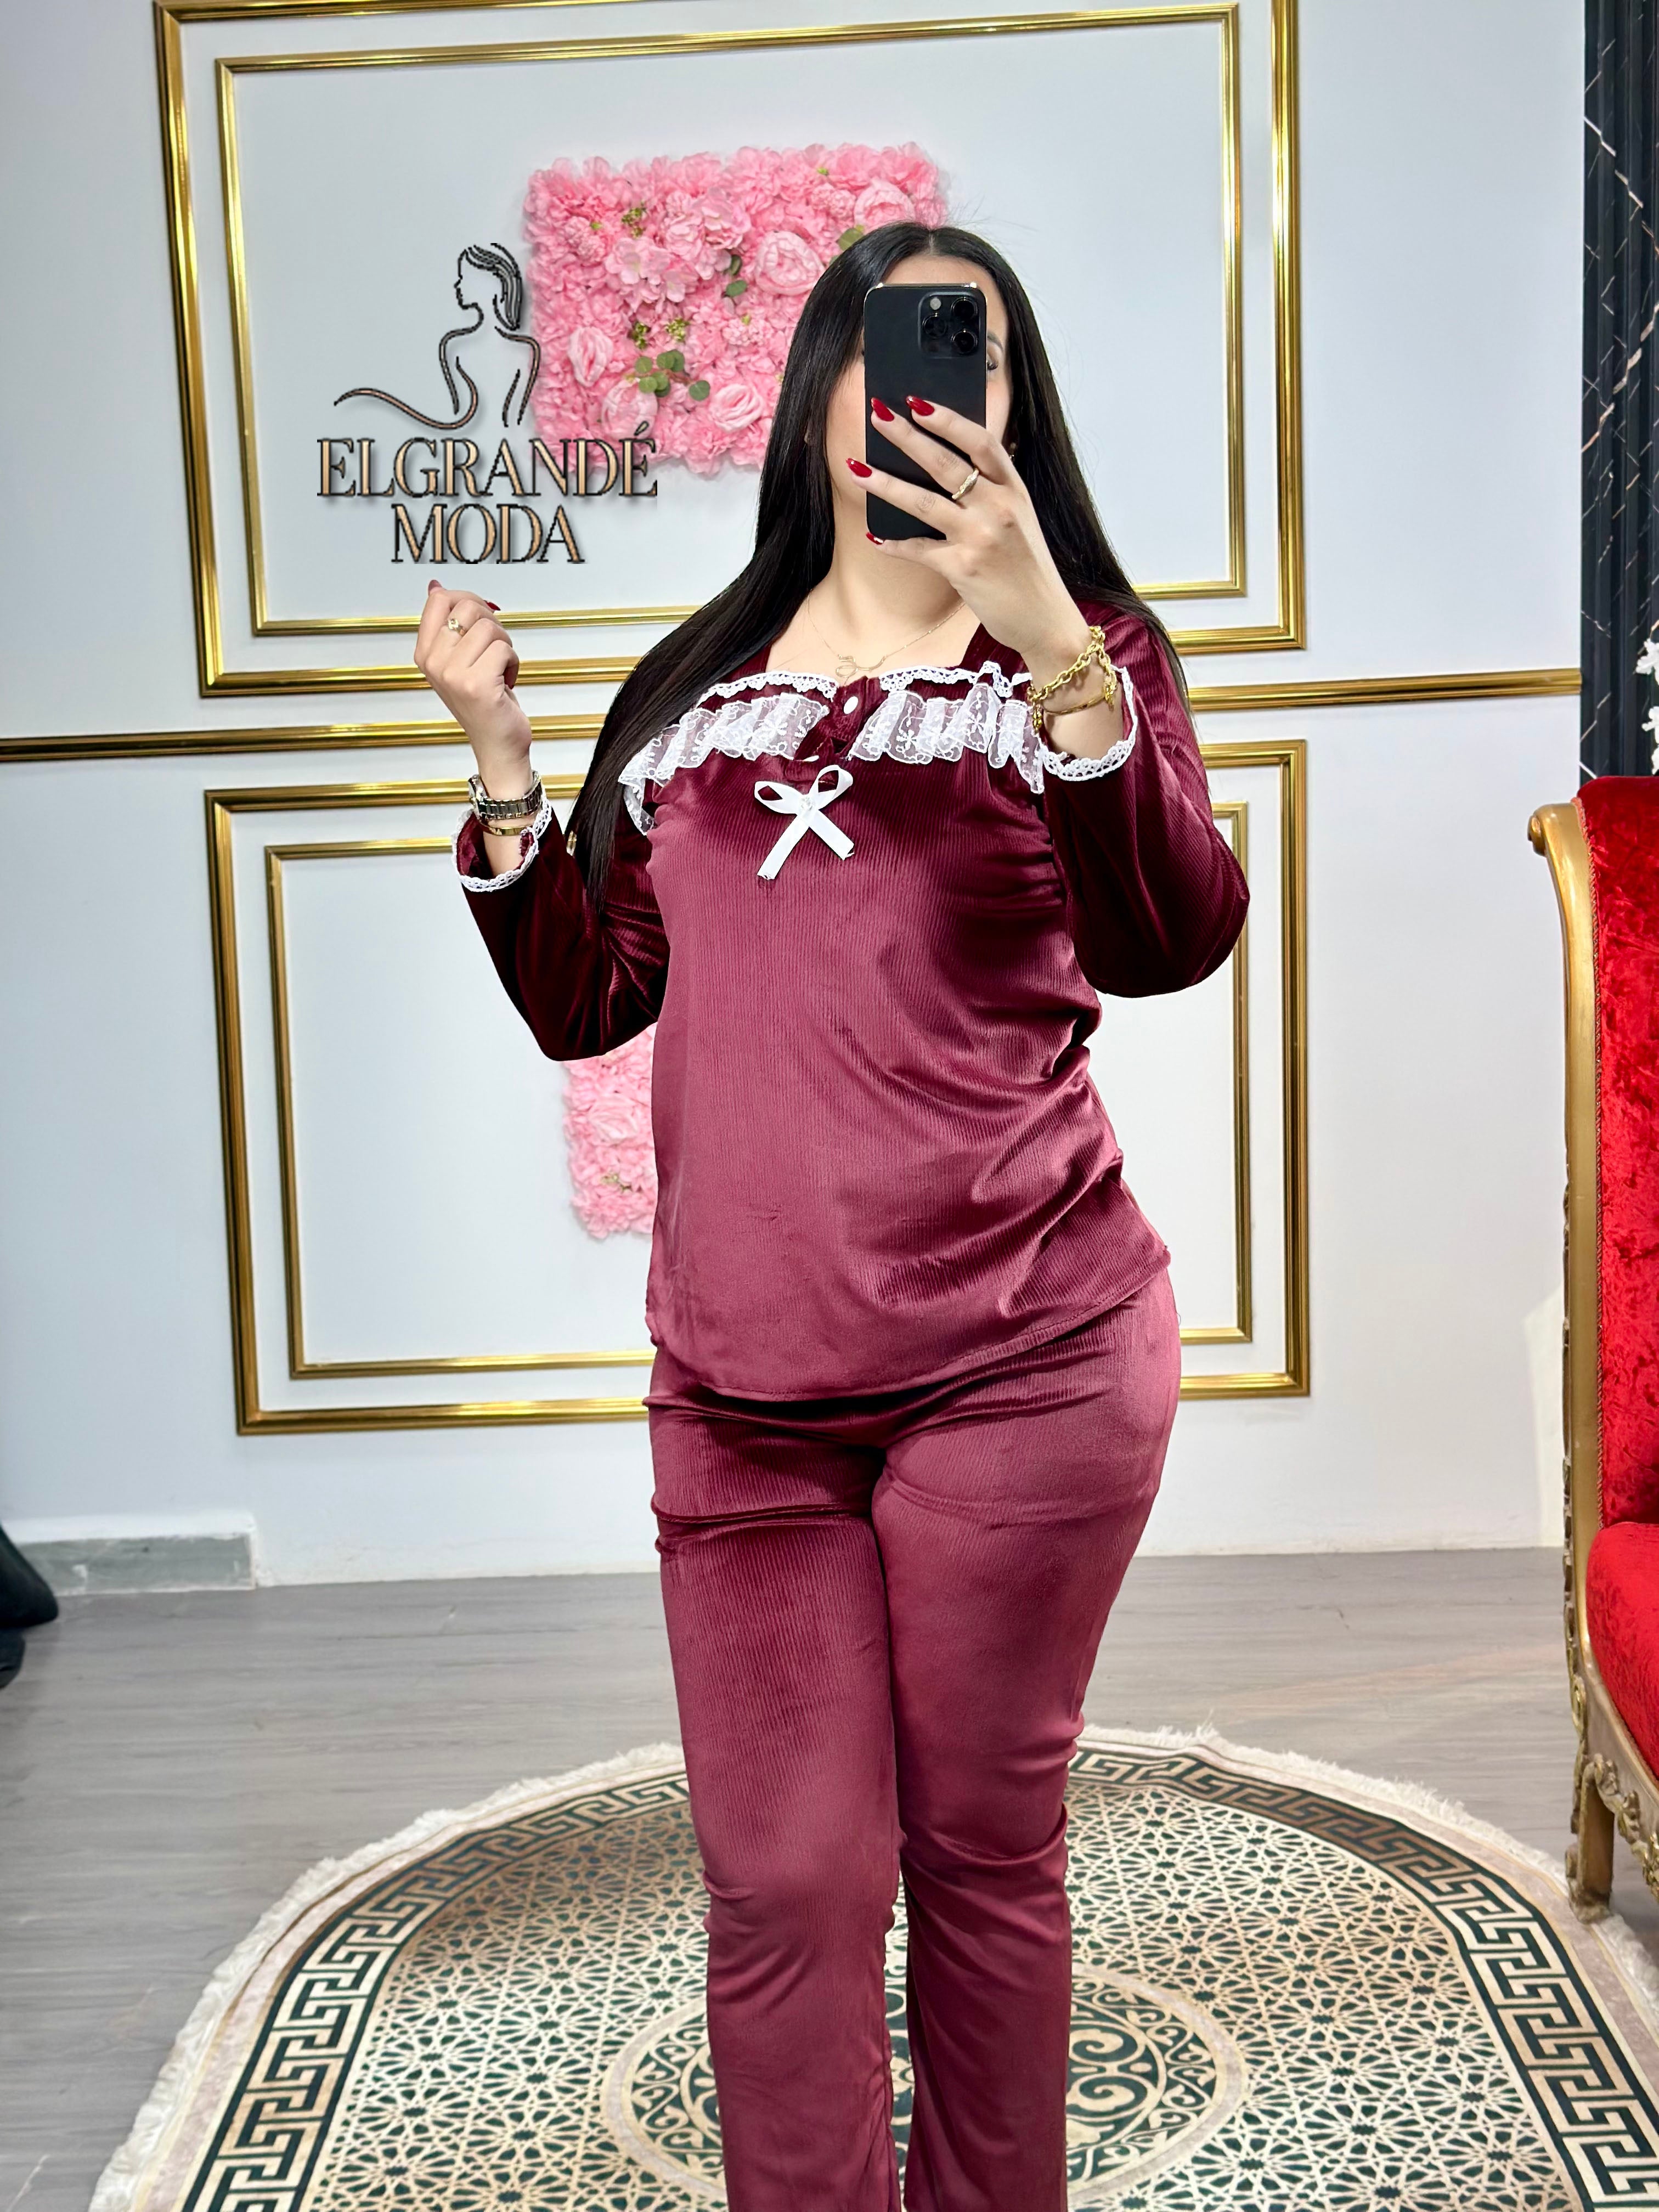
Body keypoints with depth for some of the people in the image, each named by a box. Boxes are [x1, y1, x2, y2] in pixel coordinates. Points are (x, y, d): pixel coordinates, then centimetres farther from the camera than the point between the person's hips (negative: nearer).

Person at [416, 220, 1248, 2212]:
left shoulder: (1076, 649, 6)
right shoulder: (697, 685, 15)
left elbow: (1173, 940, -15)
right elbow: (584, 999, 14)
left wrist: (1047, 632, -25)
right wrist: (496, 754, 7)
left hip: (1016, 1366, -2)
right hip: (743, 1383, 3)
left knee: (982, 1857, 10)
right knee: (781, 1885, 6)